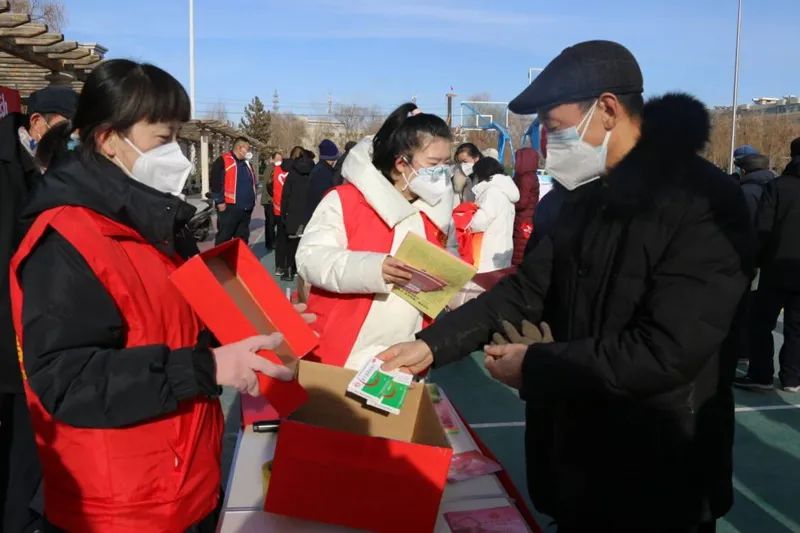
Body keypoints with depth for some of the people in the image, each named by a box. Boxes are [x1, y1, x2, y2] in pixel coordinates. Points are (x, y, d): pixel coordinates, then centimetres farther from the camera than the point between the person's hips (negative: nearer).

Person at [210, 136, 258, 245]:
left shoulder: (247, 163, 17)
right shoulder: (223, 161, -7)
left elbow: (252, 182, 25)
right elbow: (215, 182, -13)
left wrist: (252, 200, 17)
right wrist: (220, 202, -16)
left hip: (246, 209, 8)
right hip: (229, 208, -7)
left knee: (242, 239, 12)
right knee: (224, 239, -3)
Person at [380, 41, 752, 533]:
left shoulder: (705, 202, -21)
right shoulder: (589, 195, 5)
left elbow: (666, 350, -26)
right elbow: (527, 289, 3)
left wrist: (535, 366, -18)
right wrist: (432, 344, -8)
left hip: (654, 477, -7)